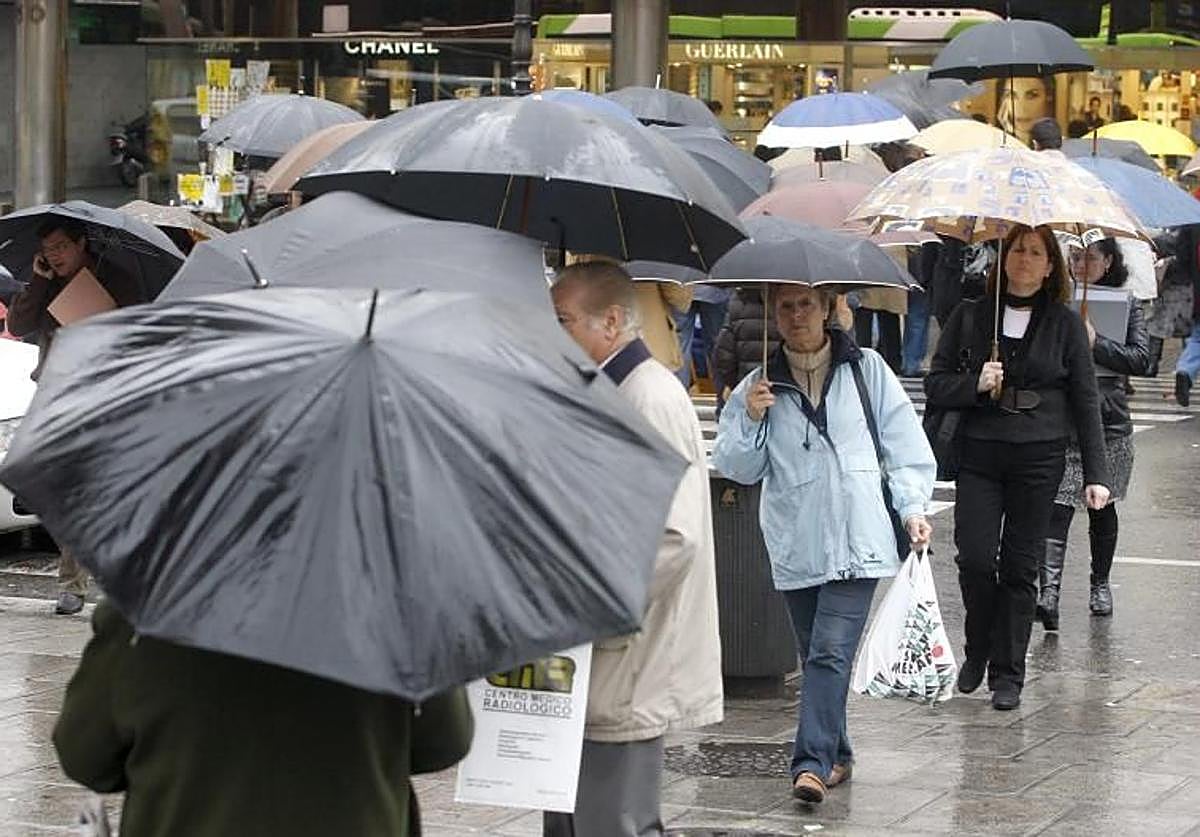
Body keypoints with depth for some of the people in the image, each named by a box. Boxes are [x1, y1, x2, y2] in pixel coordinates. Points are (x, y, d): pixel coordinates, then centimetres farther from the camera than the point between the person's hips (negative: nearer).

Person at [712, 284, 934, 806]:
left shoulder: (866, 370, 4)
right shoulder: (758, 387, 7)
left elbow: (905, 444, 6)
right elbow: (736, 468, 8)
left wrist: (913, 507, -3)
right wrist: (751, 420, -9)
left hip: (856, 539, -3)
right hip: (797, 544, 3)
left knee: (830, 654, -14)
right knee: (815, 656, 11)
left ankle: (813, 762, -19)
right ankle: (836, 755, 26)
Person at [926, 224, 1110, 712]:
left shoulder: (1065, 325, 6)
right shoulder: (970, 317, 8)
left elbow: (1086, 402, 7)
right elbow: (935, 385, 8)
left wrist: (1095, 474, 2)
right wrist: (976, 384, -13)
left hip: (1039, 458, 0)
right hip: (979, 455, 0)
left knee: (1020, 567, 1)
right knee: (974, 557, -10)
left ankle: (1008, 673, 12)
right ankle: (978, 650, 16)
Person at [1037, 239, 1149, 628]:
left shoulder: (1126, 306, 4)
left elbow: (1141, 359, -8)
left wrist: (1096, 344, -18)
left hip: (1108, 418, 1)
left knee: (1102, 507, 15)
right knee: (1057, 507, -14)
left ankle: (1100, 584, 31)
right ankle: (1049, 589, -23)